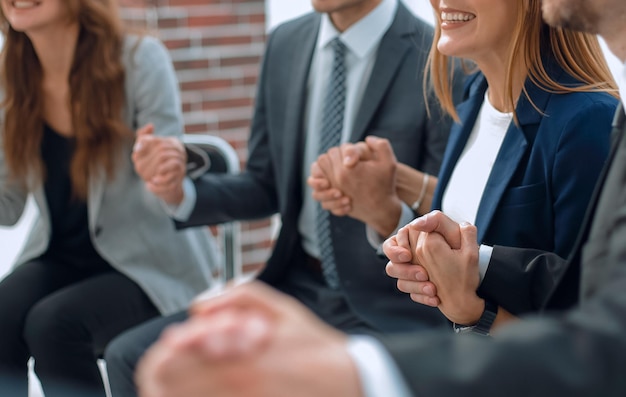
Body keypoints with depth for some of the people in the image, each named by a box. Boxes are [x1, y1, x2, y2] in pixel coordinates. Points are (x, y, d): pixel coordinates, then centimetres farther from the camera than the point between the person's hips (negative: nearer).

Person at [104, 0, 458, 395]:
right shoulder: (285, 44, 6)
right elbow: (266, 187, 12)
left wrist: (389, 214, -34)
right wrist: (179, 192, -6)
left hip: (389, 311, -6)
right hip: (297, 286, 6)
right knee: (131, 356, -6)